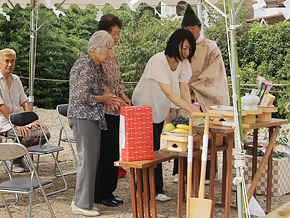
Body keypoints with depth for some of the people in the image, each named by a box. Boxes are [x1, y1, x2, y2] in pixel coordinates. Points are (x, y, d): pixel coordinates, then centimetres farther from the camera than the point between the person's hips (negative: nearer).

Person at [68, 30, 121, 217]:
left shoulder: (94, 65, 16)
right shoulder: (85, 65, -16)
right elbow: (82, 97, -22)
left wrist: (107, 99, 9)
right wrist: (103, 99, -9)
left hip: (91, 118, 10)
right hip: (84, 117, -10)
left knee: (91, 158, 12)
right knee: (88, 159, -5)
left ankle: (82, 201, 20)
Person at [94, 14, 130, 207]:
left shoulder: (113, 54, 16)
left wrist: (124, 96, 5)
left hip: (116, 111, 9)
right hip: (104, 110, -9)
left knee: (115, 152, 11)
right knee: (105, 153, -4)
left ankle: (109, 191, 21)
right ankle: (100, 194, 8)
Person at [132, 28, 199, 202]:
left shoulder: (184, 63, -7)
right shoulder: (158, 61, -30)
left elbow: (184, 89, -11)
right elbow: (168, 92, -36)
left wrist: (190, 110, -28)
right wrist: (190, 108, -43)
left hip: (160, 109, 7)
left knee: (154, 149, 11)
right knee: (152, 149, -7)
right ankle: (157, 190, 1)